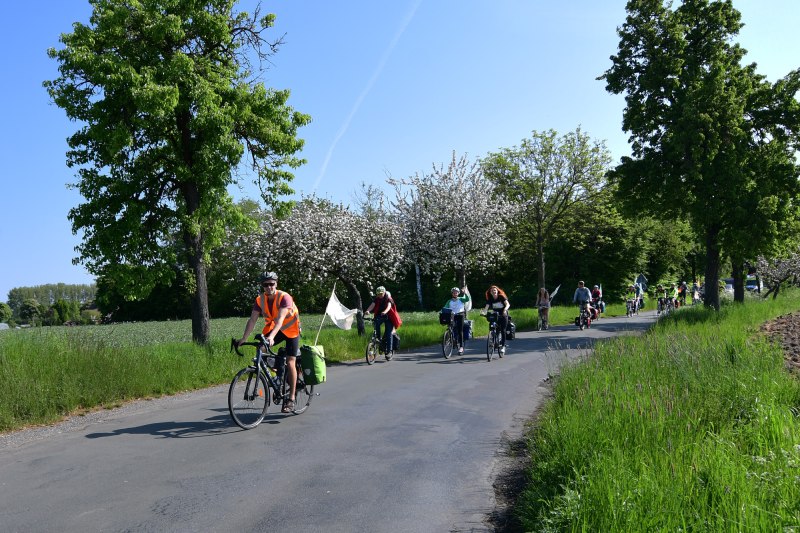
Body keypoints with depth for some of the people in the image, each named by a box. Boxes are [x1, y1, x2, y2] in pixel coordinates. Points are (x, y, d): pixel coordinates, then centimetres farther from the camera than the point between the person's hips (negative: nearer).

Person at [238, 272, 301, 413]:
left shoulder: (284, 297, -28)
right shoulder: (260, 299, -12)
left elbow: (280, 319, -39)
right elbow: (252, 320, -15)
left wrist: (271, 337, -51)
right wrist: (243, 338, -24)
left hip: (291, 330, -5)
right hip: (275, 329, 5)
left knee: (290, 363, -12)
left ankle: (291, 399, -5)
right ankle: (279, 370, 9)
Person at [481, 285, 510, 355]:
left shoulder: (501, 297, -12)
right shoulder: (490, 299, -5)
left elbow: (507, 304, -26)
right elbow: (486, 307, -17)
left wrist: (505, 309, -48)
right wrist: (483, 312, -39)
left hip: (503, 315, -3)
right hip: (495, 316, 3)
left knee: (503, 330, -9)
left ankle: (503, 346, -3)